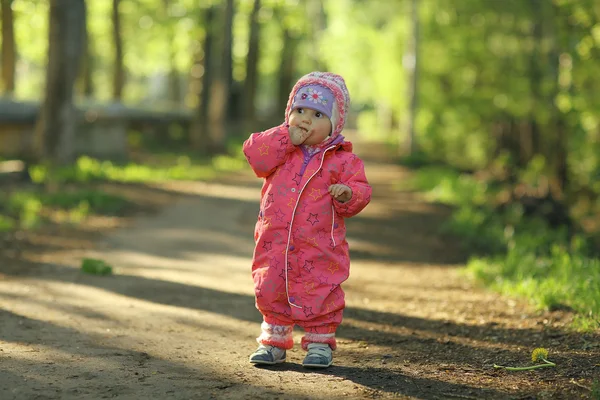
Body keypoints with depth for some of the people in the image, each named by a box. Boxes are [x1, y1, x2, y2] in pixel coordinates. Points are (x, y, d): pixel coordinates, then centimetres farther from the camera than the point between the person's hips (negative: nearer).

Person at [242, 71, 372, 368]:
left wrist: (348, 194, -27)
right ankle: (274, 341, 25)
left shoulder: (341, 158, -3)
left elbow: (360, 190, -4)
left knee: (320, 294, 2)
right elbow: (255, 155, -13)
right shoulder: (279, 147, 4)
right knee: (270, 291, 9)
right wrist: (287, 138, -16)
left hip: (320, 248, -2)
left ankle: (320, 342, 19)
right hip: (275, 243, 2)